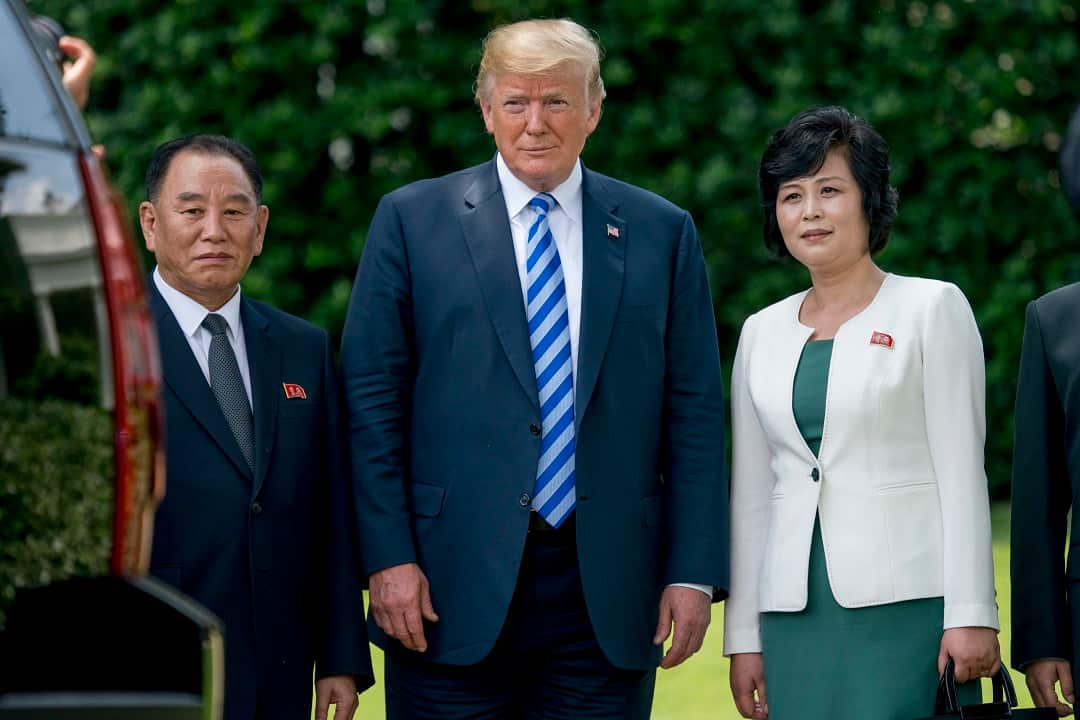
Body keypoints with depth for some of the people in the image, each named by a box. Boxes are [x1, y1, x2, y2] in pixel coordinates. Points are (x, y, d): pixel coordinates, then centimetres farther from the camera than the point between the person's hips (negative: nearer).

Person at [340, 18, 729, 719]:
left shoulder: (661, 233, 9)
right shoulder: (412, 220, 5)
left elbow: (695, 415, 7)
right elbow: (372, 398, 1)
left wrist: (694, 574, 0)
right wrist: (389, 558, -7)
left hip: (608, 589, 2)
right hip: (455, 588, -1)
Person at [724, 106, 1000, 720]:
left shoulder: (933, 308, 3)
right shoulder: (762, 333, 15)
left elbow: (962, 471, -3)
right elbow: (751, 492, 16)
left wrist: (972, 613, -9)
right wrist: (743, 635, 11)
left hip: (907, 601, -4)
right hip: (797, 613, 4)